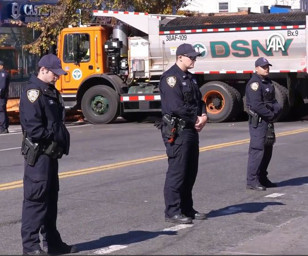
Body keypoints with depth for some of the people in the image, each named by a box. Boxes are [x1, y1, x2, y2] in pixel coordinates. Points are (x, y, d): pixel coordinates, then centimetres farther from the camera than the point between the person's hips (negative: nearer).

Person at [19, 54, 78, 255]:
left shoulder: (51, 92, 17)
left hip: (51, 153, 10)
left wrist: (62, 139, 8)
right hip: (39, 153, -10)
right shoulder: (33, 92, -13)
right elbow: (33, 126, -22)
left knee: (51, 197, 15)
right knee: (36, 198, -7)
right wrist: (52, 138, -15)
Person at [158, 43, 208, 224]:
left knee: (191, 171, 13)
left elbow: (199, 100, 18)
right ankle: (172, 212, -1)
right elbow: (176, 107, -21)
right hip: (177, 131, -9)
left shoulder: (190, 78, 16)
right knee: (177, 171, -6)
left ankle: (187, 209, 22)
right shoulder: (171, 77, -13)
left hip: (192, 130, 9)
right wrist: (196, 120, -11)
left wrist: (204, 116, -3)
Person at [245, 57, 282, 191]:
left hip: (268, 120, 10)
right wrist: (271, 114, -16)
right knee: (257, 150, -11)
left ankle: (262, 178, 24)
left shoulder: (268, 82, 16)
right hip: (258, 121, -10)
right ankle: (252, 181, -10)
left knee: (267, 149, 15)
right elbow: (256, 105, -23)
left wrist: (276, 109, -4)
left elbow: (272, 99, 18)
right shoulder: (255, 83, -15)